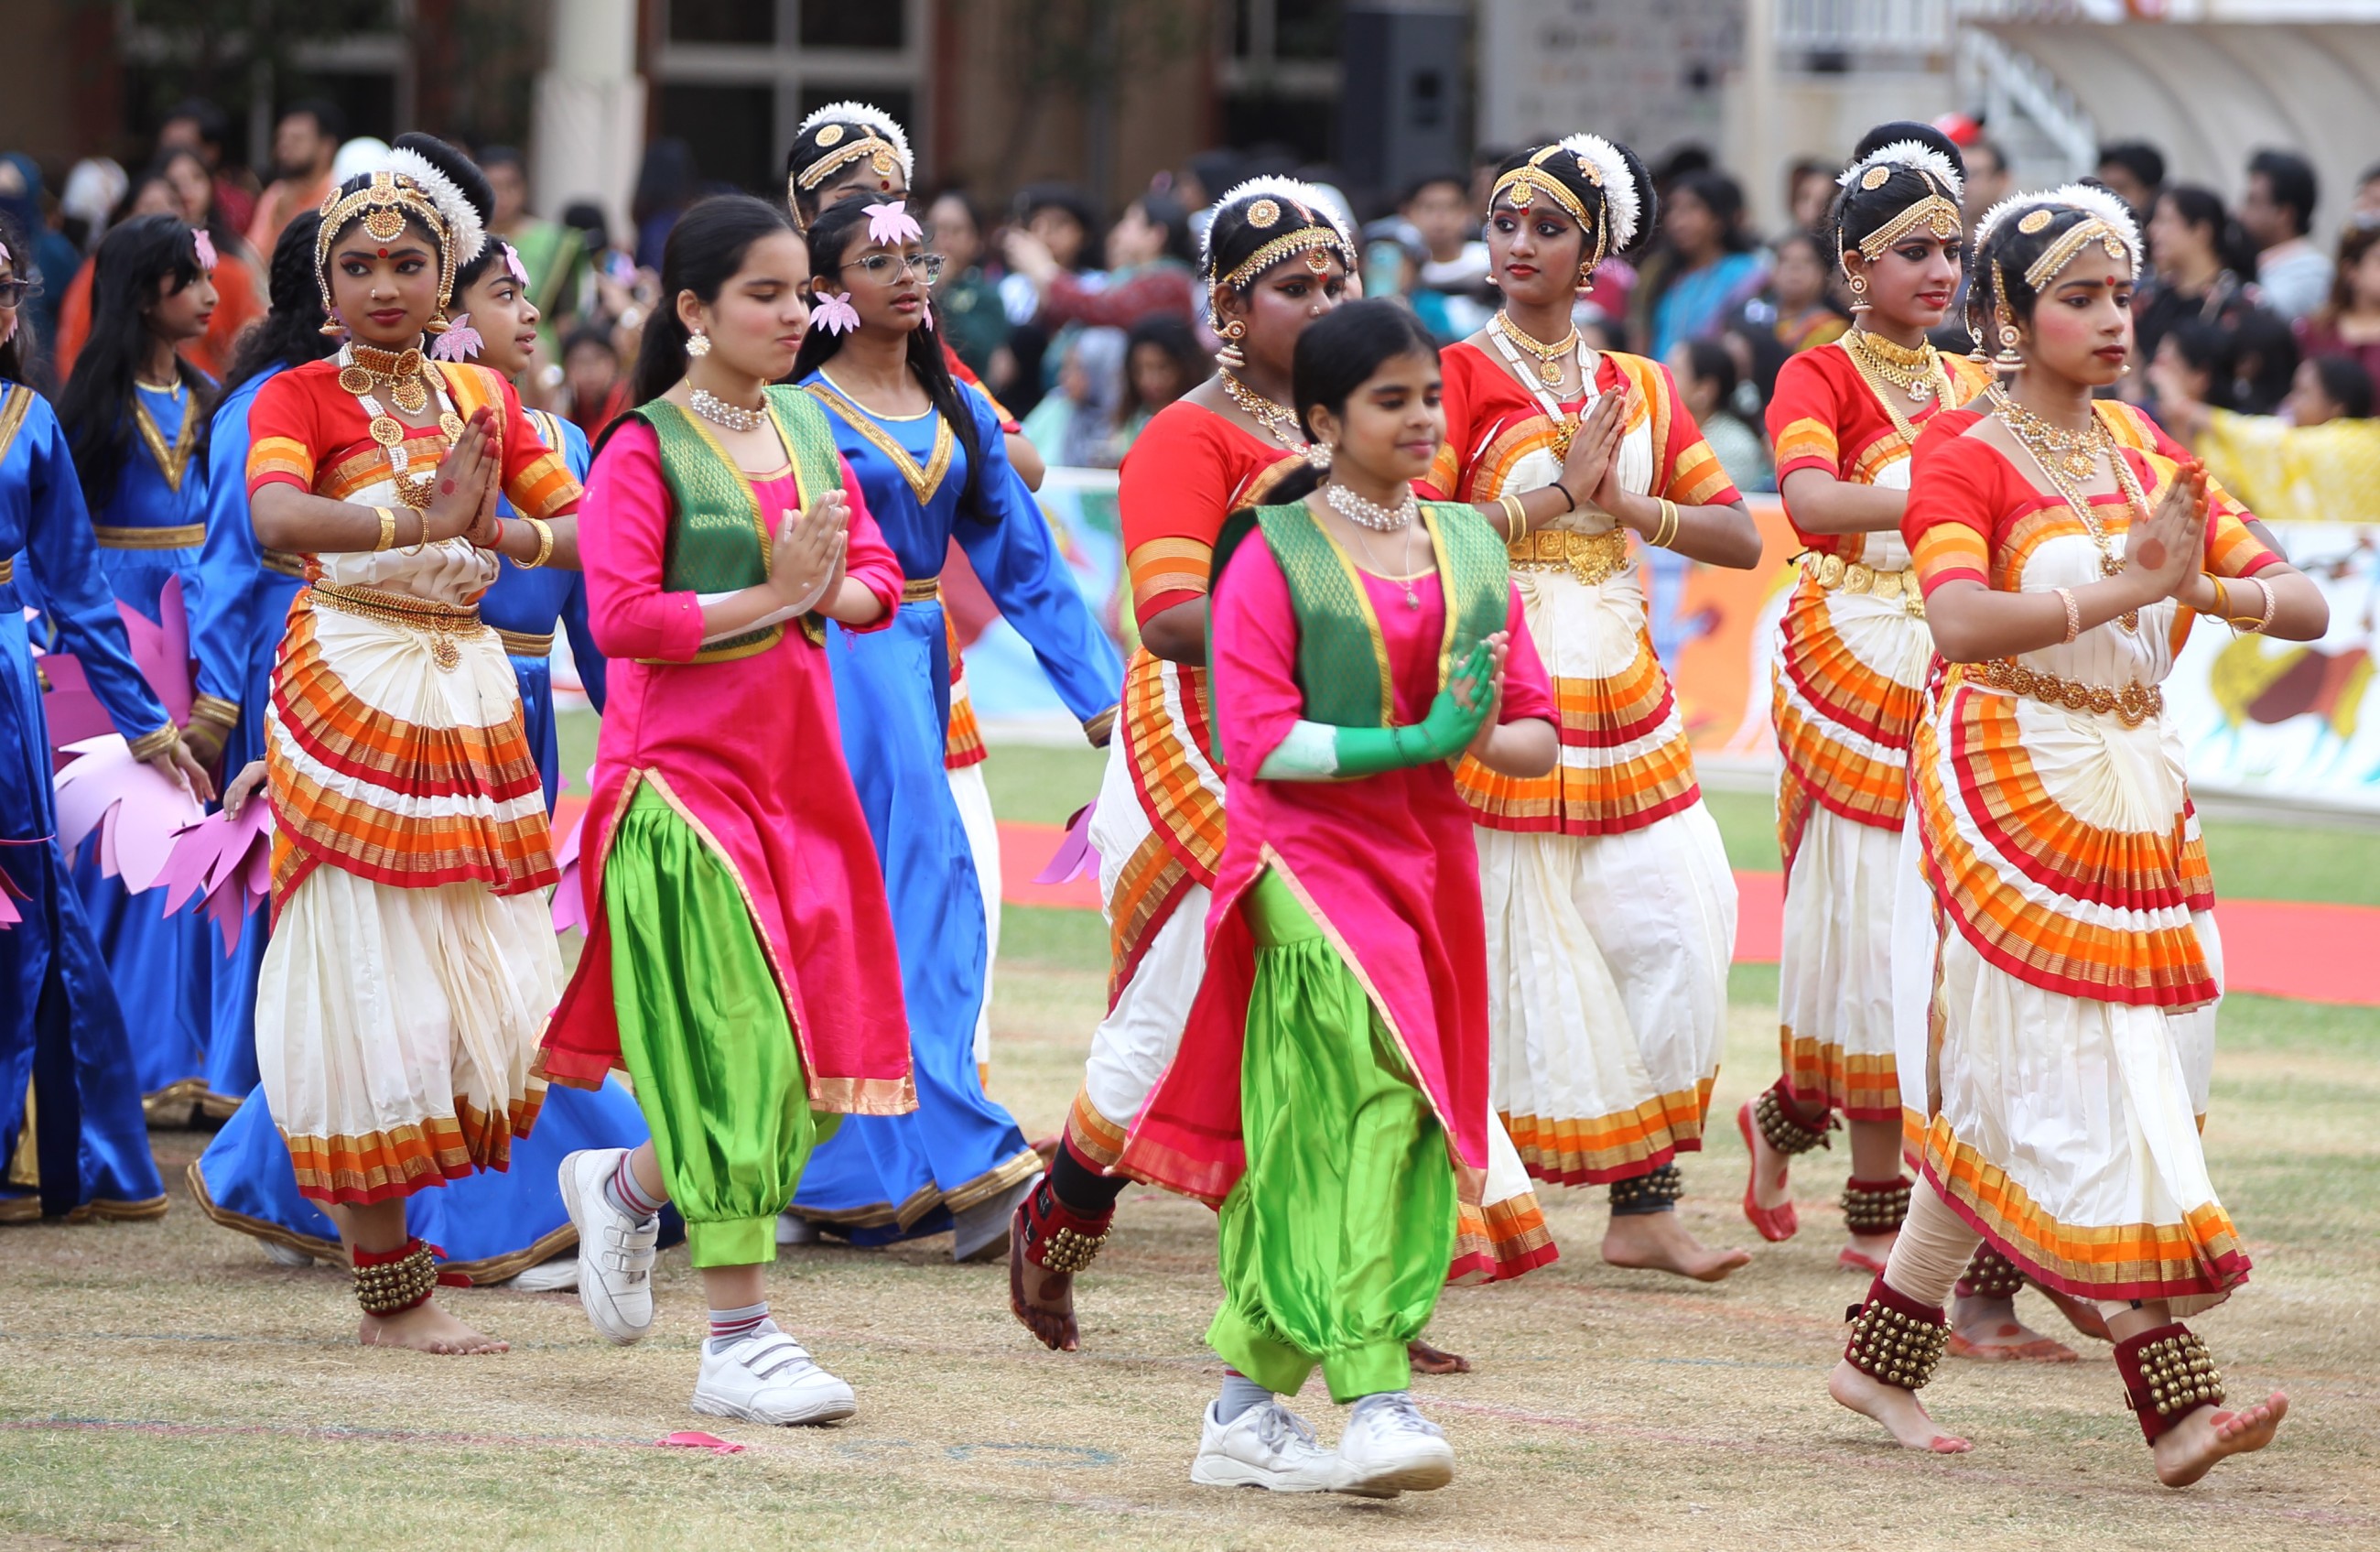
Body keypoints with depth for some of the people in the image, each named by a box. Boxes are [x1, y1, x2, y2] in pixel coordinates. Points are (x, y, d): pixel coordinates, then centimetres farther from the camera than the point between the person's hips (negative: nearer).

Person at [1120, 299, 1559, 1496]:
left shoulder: (1470, 549, 12)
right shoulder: (1273, 557, -4)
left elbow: (1539, 732, 10)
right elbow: (1256, 742, -12)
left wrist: (1484, 740, -12)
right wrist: (1414, 741, -19)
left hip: (1428, 865, 6)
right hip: (1307, 859, -6)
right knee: (1374, 1086, -23)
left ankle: (1248, 1408, 15)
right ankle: (1375, 1397, -28)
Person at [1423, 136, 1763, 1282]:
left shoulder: (1638, 390, 13)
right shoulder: (1460, 375, -1)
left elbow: (1740, 538, 10)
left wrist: (1628, 506, -5)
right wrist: (1556, 494, -12)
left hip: (1624, 700, 5)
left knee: (1673, 927, -5)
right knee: (1517, 942, -4)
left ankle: (1644, 1207, -2)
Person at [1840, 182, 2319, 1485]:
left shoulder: (2148, 454, 11)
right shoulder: (1963, 457, -7)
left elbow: (2301, 606, 6)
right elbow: (1959, 624, -25)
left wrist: (2201, 588, -15)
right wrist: (2128, 587, -31)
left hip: (2136, 794, 6)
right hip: (2006, 790, -6)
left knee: (2002, 1103, 9)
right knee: (2081, 1090, -9)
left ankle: (1882, 1360, 20)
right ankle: (2175, 1403, -13)